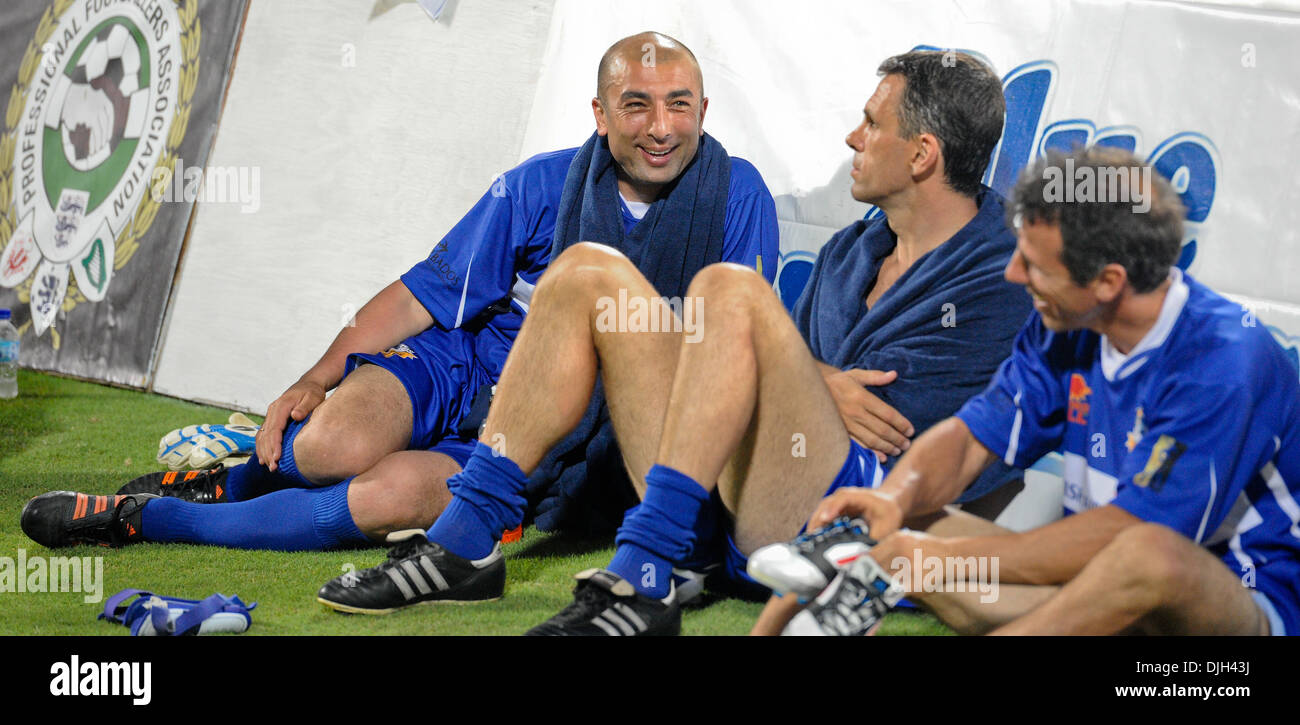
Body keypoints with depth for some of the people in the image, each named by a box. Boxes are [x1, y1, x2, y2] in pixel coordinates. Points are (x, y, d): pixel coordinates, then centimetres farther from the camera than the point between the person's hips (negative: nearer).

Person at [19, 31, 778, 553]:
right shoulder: (542, 186, -4)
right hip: (461, 367, 1)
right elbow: (428, 290, 2)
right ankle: (231, 478, 5)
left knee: (393, 496, -28)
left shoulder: (737, 196, -7)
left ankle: (141, 516, -13)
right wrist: (315, 379, -5)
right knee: (334, 446, -32)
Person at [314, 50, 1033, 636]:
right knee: (588, 270, 3)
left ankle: (641, 582, -33)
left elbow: (882, 422, -11)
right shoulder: (849, 250, 23)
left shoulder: (997, 277, -3)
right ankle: (461, 543, -5)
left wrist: (806, 380, 3)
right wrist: (817, 381, 1)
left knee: (728, 288, -28)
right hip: (723, 516, 8)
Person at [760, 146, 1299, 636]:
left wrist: (952, 556, -22)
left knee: (1151, 556, -42)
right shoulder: (1067, 328, 2)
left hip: (1244, 600, -7)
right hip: (1096, 577, 7)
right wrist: (896, 498, -17)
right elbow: (972, 435, 6)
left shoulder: (1222, 361, -22)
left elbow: (1133, 530, -24)